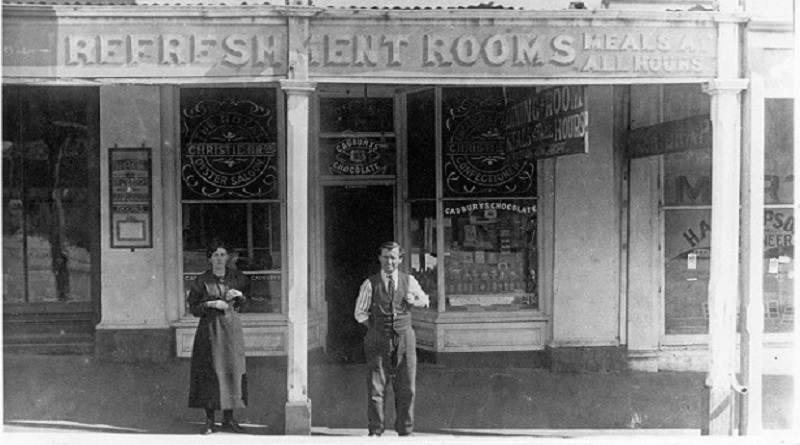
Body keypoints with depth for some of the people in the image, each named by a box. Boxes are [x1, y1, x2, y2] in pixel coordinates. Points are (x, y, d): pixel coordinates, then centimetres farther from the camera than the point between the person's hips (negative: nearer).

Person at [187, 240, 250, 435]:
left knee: (233, 371, 2)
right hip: (210, 329, -2)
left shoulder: (236, 278, 5)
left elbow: (244, 303, 17)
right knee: (210, 373, -4)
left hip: (231, 326, 3)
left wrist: (238, 295, -4)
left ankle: (229, 418, 12)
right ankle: (209, 420, 3)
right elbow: (193, 308, -1)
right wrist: (211, 304, -16)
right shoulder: (201, 281, -3)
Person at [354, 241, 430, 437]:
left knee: (406, 389, 4)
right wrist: (375, 327, -1)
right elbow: (360, 313, 9)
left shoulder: (409, 281, 7)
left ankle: (405, 431, 15)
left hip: (404, 338, 2)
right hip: (378, 340, -2)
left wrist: (415, 301, -1)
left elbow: (425, 299, 21)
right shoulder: (370, 284, 1)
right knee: (376, 387, -4)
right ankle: (375, 431, 5)